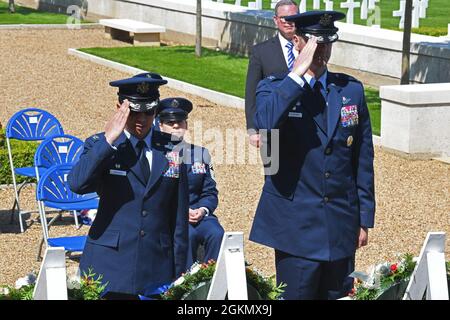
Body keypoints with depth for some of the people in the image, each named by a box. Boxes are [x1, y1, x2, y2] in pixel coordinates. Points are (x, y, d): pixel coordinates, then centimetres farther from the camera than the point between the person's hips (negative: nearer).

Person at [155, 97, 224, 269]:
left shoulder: (201, 154, 16)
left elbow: (210, 192, 13)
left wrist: (203, 210, -10)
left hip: (198, 213, 3)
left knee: (216, 233, -27)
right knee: (187, 234, -33)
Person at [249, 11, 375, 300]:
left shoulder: (352, 90, 7)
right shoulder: (273, 89, -1)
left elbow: (363, 160, 10)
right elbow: (264, 126, -25)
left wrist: (365, 219, 8)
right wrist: (298, 74, -23)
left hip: (342, 228, 3)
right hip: (296, 226, -3)